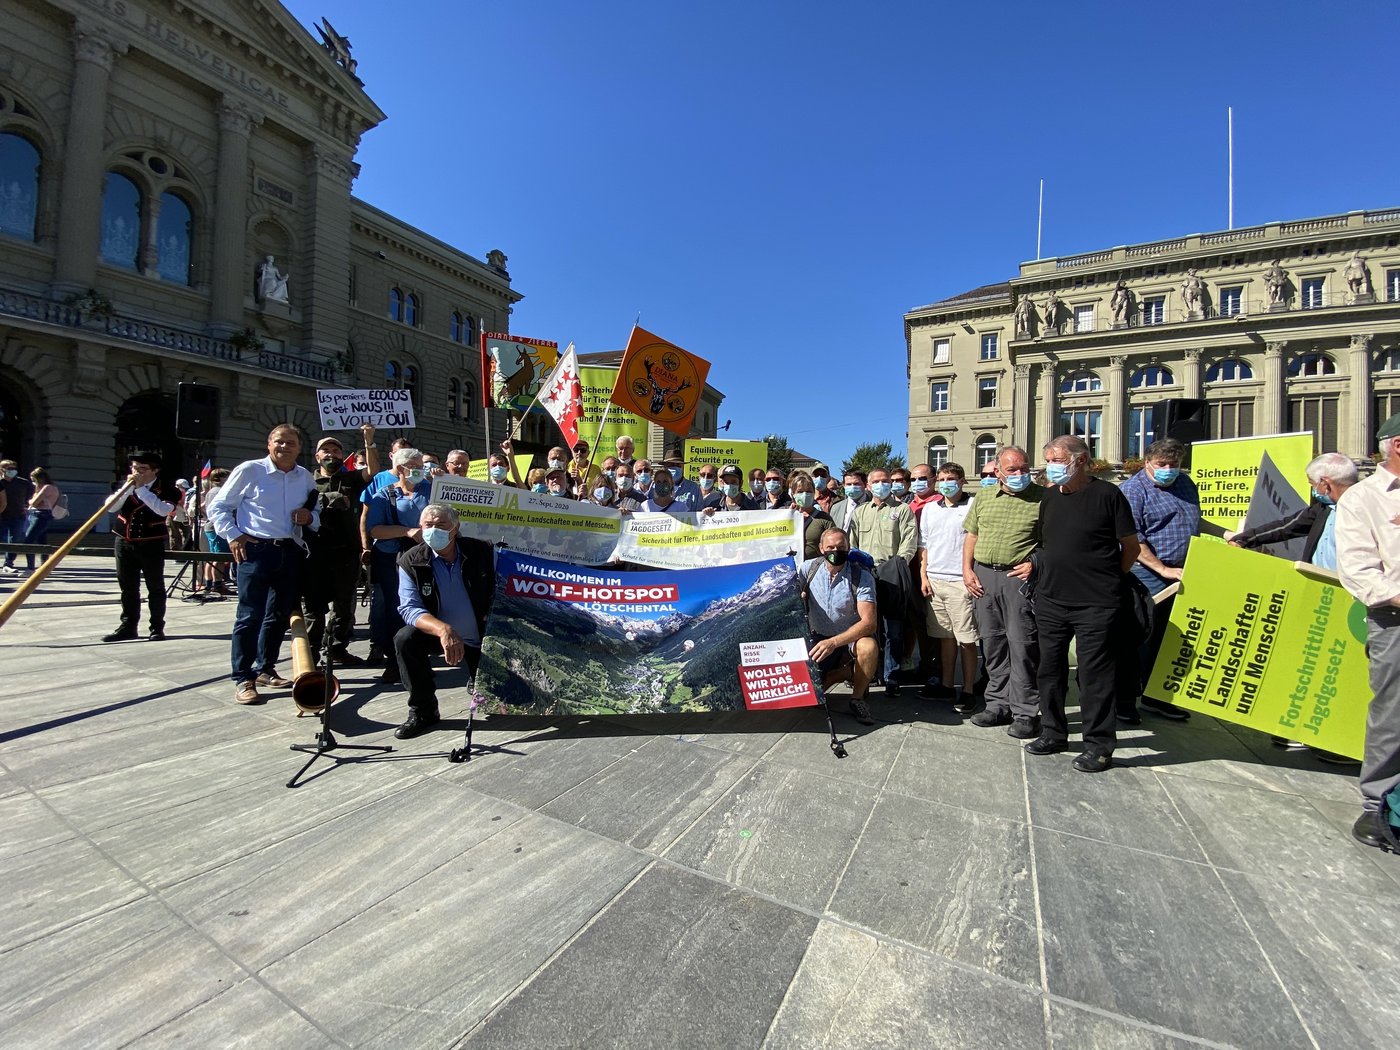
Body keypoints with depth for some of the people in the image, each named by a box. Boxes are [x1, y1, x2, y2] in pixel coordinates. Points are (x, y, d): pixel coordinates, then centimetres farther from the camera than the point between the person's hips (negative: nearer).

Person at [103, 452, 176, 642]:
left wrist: (140, 488, -20)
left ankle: (157, 627, 10)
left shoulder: (165, 490, -5)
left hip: (151, 545, -4)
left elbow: (163, 509, -23)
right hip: (124, 543, 4)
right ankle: (128, 626, 17)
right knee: (128, 588, 9)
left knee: (155, 588, 3)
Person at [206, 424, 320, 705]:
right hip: (256, 550, -5)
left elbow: (316, 514, 22)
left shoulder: (306, 478, 11)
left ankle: (265, 668, 27)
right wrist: (232, 535, -9)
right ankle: (243, 678, 6)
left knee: (280, 615, 13)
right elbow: (218, 506, 3)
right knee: (250, 616, -3)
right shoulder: (249, 470, -2)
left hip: (291, 552, 5)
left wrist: (310, 517, -1)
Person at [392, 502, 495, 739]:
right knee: (405, 640, -30)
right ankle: (422, 711, -10)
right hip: (436, 634, 0)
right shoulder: (411, 561, -14)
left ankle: (476, 679, 39)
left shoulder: (483, 552, -15)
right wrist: (443, 629, -41)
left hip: (482, 638, 0)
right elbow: (409, 608, -23)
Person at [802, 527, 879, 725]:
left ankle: (857, 699, -9)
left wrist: (833, 643, -37)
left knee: (868, 647, -37)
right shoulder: (808, 569, -9)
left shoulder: (861, 577, -18)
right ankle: (847, 671, 19)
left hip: (851, 636, -2)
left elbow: (868, 622, -26)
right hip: (819, 637, 3)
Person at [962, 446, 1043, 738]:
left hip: (1019, 577, -5)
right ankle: (998, 704, 23)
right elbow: (971, 536, 15)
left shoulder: (1042, 498, -2)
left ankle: (1026, 712, 8)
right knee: (992, 644, 11)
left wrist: (1036, 564, -14)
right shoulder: (983, 497, 13)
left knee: (1022, 646, -3)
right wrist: (967, 570, 6)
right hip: (983, 576, 5)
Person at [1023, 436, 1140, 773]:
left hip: (1096, 605, -6)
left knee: (1095, 676, 2)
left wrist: (1107, 579, 2)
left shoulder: (1107, 494, -7)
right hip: (1050, 601, 6)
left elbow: (1131, 547, -2)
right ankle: (1054, 733, 28)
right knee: (1050, 670, 13)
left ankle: (1099, 745, 17)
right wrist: (1040, 568, 10)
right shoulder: (1048, 497, 9)